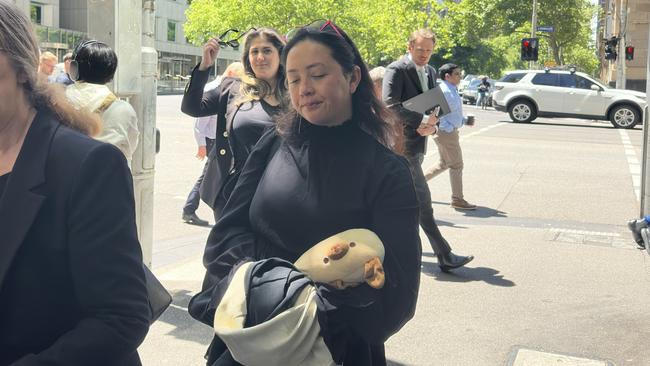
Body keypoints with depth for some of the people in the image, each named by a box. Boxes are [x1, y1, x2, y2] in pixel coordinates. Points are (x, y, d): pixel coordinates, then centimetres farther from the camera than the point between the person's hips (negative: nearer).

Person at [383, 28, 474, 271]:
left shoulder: (430, 72, 15)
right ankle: (445, 256, -8)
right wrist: (421, 121, -20)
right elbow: (390, 104, -20)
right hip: (402, 143, -9)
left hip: (418, 143, 9)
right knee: (422, 199, -8)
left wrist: (432, 126, -3)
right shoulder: (397, 70, -11)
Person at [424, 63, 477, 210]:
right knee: (456, 165, -2)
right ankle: (457, 199, 6)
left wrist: (465, 120, 10)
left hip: (450, 132, 10)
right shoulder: (444, 91, -18)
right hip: (446, 133, -10)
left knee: (443, 164, 18)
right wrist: (448, 127, -23)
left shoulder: (452, 90, 14)